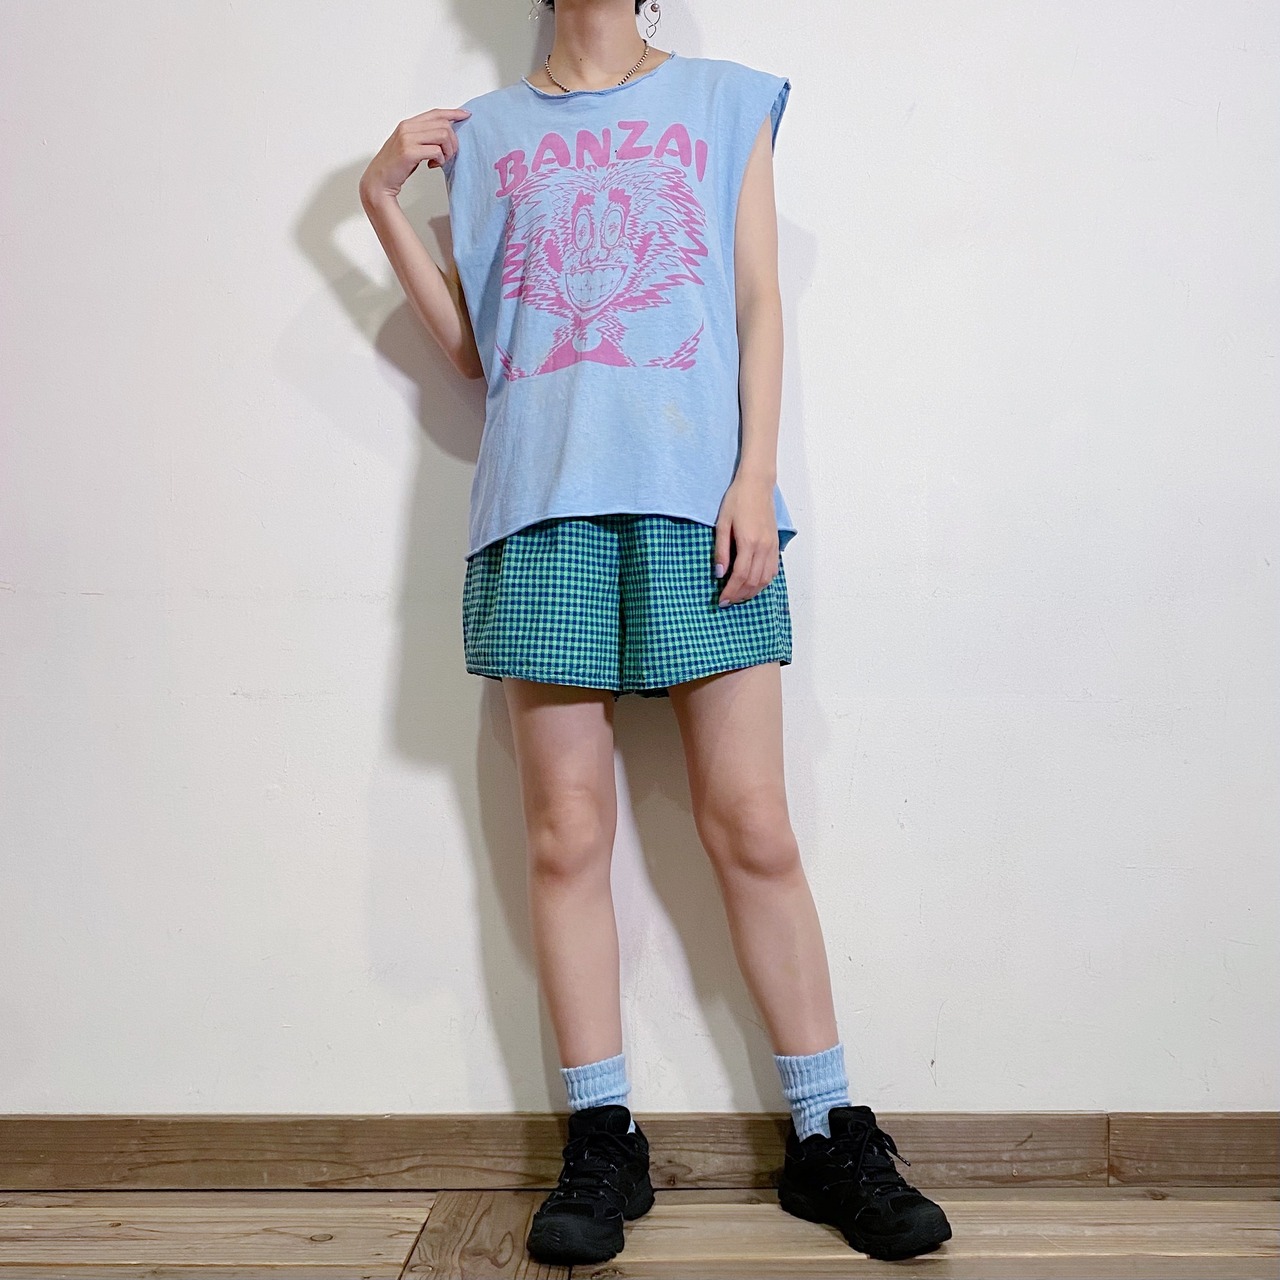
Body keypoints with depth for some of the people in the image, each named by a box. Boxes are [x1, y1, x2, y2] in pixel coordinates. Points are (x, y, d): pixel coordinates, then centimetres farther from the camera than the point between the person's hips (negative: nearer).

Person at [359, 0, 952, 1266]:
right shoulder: (485, 130, 21)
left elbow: (758, 304, 9)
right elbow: (470, 348, 16)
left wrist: (755, 477, -4)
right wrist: (381, 201, 9)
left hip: (698, 497, -1)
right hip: (545, 498, 1)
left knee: (752, 829, -3)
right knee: (567, 836, -2)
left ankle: (829, 1136, 8)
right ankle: (600, 1142, 9)